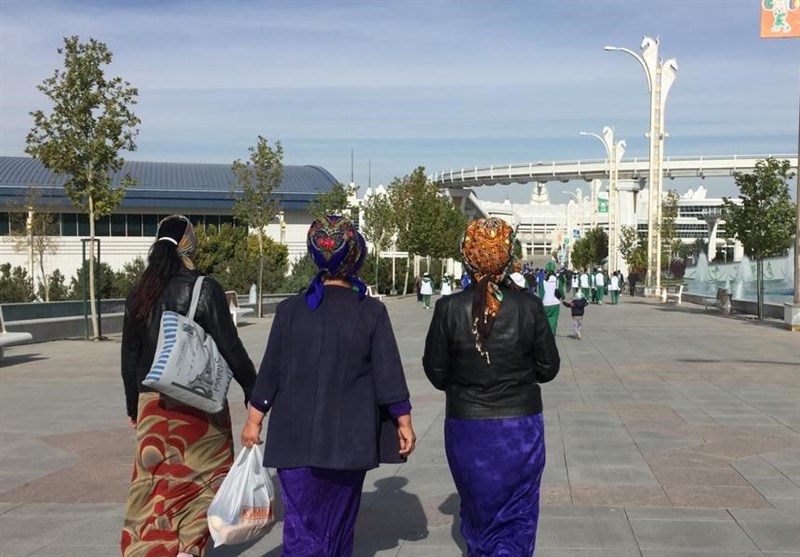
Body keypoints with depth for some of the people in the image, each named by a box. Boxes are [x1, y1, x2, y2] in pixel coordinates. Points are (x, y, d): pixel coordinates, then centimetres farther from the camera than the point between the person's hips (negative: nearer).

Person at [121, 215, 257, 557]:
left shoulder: (140, 294, 3)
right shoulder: (205, 289, -12)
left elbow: (130, 356, 9)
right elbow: (230, 348, -11)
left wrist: (133, 406, 19)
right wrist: (253, 390, 1)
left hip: (154, 402, 4)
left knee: (154, 480, 14)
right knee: (206, 476, 11)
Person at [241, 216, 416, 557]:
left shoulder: (289, 310, -3)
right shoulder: (371, 312, -7)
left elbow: (270, 372, 1)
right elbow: (388, 375, -6)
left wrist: (253, 421, 11)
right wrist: (403, 423, 4)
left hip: (297, 436, 0)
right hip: (349, 437, 0)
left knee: (301, 523, 2)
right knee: (338, 521, 17)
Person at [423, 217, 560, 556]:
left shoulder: (449, 309, -12)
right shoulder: (528, 306, -12)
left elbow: (436, 371, -4)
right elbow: (548, 368, -3)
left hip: (467, 429, 1)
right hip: (520, 427, 0)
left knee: (477, 512, 21)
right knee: (517, 518, 12)